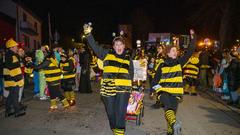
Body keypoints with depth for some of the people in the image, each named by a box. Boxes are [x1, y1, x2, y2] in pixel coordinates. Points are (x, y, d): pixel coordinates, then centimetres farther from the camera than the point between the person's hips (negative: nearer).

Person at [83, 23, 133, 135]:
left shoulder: (128, 58, 10)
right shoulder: (107, 54, 5)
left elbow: (131, 74, 17)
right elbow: (95, 46, -4)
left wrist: (129, 87, 16)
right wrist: (88, 34, -14)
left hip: (123, 89, 0)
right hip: (108, 88, 0)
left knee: (120, 112, -2)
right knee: (110, 112, 12)